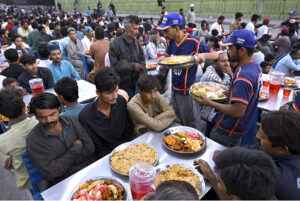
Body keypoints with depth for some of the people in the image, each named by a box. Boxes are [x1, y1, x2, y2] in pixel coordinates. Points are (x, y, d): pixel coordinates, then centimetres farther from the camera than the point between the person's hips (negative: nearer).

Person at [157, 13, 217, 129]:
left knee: (190, 124, 6)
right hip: (174, 88, 7)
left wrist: (203, 55, -36)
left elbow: (215, 55, -13)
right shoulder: (171, 41, 1)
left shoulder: (194, 41, -18)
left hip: (186, 90, -6)